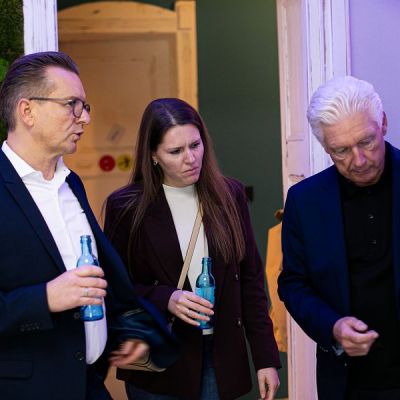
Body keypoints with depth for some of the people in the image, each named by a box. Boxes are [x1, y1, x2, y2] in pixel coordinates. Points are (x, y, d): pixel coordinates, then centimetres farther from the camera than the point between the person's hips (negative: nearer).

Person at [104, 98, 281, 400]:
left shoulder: (229, 195, 0)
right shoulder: (126, 206, -7)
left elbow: (250, 280, 4)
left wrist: (266, 358, 2)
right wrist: (165, 299, -20)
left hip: (222, 360, 2)